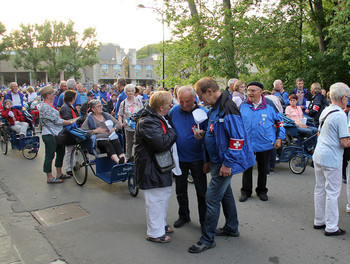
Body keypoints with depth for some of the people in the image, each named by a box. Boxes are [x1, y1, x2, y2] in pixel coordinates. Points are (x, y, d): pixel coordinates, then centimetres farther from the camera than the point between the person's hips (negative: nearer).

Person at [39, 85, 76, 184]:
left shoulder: (48, 105, 15)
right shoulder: (45, 107, -19)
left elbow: (56, 119, 19)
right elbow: (57, 121, -21)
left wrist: (72, 120, 12)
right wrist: (71, 122, -13)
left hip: (56, 134, 11)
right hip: (49, 135, -11)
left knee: (61, 153, 16)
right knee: (50, 156, -1)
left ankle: (59, 173, 28)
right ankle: (50, 178, 9)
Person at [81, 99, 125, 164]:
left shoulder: (106, 115, 24)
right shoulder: (89, 119, 13)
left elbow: (118, 124, 23)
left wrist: (114, 129, 1)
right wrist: (95, 131, -7)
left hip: (110, 137, 3)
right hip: (99, 140, -3)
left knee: (116, 142, -33)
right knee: (107, 144, -37)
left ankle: (124, 161, -54)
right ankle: (118, 162, -59)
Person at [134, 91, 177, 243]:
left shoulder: (158, 118, 12)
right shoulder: (148, 122, -23)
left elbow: (167, 139, 23)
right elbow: (162, 143, -31)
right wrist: (172, 131, -17)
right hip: (151, 167, -11)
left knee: (165, 193, 21)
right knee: (156, 198, -2)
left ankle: (161, 224, 38)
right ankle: (155, 232, 13)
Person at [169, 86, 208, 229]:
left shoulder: (203, 113, -14)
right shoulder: (173, 111, -5)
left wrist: (208, 160, -11)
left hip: (197, 159, -3)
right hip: (178, 158, 4)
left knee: (202, 191, 8)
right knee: (180, 190, 17)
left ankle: (204, 221, 25)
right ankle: (183, 216, 37)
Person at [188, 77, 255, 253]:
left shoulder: (227, 109, -23)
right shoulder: (215, 108, 9)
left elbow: (237, 138, -26)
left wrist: (228, 163, -24)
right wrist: (204, 134, 2)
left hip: (225, 163, -10)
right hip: (218, 160, 10)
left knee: (212, 198, -5)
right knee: (225, 193, 21)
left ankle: (207, 239, 9)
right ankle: (231, 228, 40)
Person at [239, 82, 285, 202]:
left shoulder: (269, 105, -5)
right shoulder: (243, 106, -1)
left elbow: (279, 121, 5)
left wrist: (279, 138, 0)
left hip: (265, 143, 0)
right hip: (247, 143, 1)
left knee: (263, 169, 14)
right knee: (247, 168, 9)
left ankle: (262, 191, 31)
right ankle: (246, 191, 24)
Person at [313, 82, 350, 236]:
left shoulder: (325, 111, 8)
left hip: (318, 155, 8)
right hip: (331, 159, -8)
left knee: (320, 189, 15)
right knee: (332, 192, 2)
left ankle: (319, 221, 27)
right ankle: (331, 227, 11)